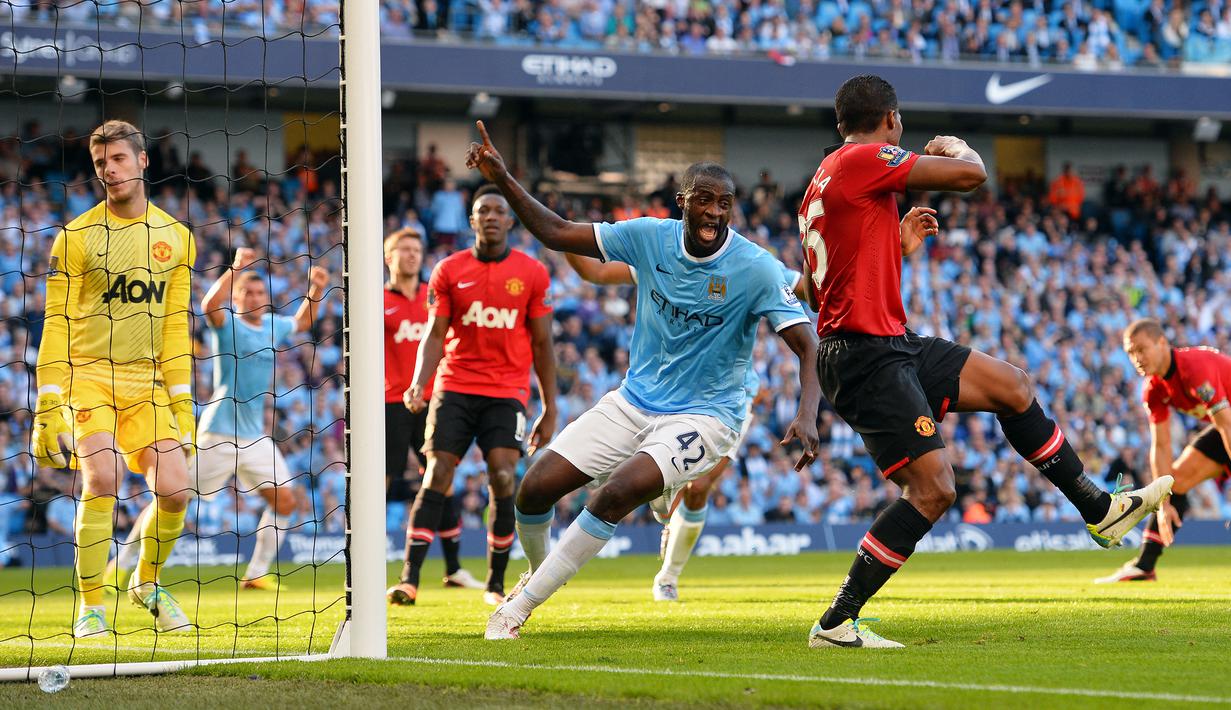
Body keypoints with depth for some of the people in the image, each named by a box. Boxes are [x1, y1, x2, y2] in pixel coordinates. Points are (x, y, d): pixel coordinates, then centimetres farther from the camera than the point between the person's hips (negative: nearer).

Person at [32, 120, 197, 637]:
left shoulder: (176, 237, 7)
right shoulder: (76, 237, -5)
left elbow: (175, 325, 12)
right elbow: (56, 324, -6)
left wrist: (182, 401, 8)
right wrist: (48, 406, -12)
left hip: (146, 380, 4)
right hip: (87, 376, -4)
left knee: (173, 490, -7)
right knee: (102, 477, -23)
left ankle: (147, 581, 22)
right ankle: (91, 606, -11)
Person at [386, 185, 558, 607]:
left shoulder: (532, 274, 4)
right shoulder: (449, 271, 5)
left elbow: (542, 344, 7)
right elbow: (435, 335, 3)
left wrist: (549, 410, 6)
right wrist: (420, 384, -15)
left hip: (507, 391, -1)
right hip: (455, 386, 1)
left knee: (503, 480, -14)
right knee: (436, 478, -8)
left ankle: (496, 584, -1)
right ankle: (409, 579, -9)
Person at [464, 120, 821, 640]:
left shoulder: (756, 269, -17)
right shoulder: (650, 237, -6)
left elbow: (810, 348, -20)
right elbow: (557, 234, 3)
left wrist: (807, 416, -37)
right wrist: (503, 181, -9)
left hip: (703, 416, -5)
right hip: (635, 400, 5)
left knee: (618, 490, -29)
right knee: (535, 489, -5)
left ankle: (521, 604, -15)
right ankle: (536, 573, 29)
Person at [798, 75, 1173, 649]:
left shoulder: (822, 184, 17)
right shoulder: (863, 161, -12)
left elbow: (814, 291, 24)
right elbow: (971, 174, -16)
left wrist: (896, 247, 24)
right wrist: (955, 146, 8)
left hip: (890, 346, 10)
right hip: (866, 357, -10)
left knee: (1010, 384, 16)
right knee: (932, 490, -12)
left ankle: (1099, 509, 25)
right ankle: (836, 623, -9)